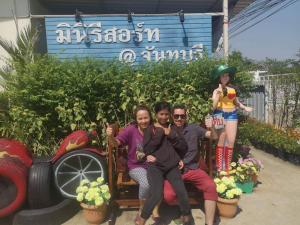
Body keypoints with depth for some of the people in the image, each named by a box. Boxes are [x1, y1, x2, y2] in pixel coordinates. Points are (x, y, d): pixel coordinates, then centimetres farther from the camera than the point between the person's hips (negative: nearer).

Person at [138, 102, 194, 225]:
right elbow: (146, 150, -5)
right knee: (157, 195, -23)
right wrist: (160, 134, -8)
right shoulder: (150, 129, 7)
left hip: (172, 166, 2)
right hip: (155, 166, -2)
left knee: (182, 192, -19)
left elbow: (184, 148, 7)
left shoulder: (173, 128, 14)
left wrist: (171, 135, -5)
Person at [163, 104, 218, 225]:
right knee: (169, 195, -26)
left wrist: (211, 128, -22)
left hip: (192, 169, 1)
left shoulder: (194, 128, 3)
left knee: (211, 186, -26)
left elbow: (214, 137, -1)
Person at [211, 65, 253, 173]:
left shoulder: (233, 88, 9)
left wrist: (245, 108, 7)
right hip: (220, 114, -4)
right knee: (221, 141, -3)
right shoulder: (217, 90, -2)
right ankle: (219, 168, 5)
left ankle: (227, 167, 15)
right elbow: (213, 106, -10)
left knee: (231, 141, 2)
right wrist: (218, 94, -16)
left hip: (232, 114, 4)